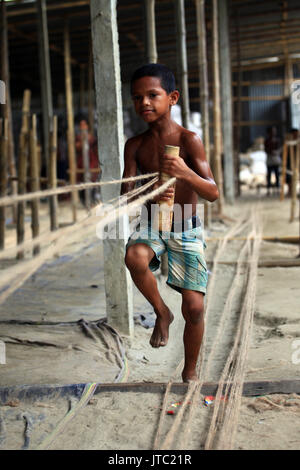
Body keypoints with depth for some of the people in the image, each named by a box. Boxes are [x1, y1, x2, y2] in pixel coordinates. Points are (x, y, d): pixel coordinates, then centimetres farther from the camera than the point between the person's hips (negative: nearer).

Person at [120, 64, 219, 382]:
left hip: (186, 231, -2)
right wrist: (149, 193, -30)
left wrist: (186, 174, -37)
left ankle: (190, 372, 20)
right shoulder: (135, 145, -2)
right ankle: (162, 313, -4)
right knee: (134, 257, -34)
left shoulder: (188, 140, -11)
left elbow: (213, 193, -16)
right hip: (151, 227, 2)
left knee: (194, 307, -6)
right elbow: (125, 195, -7)